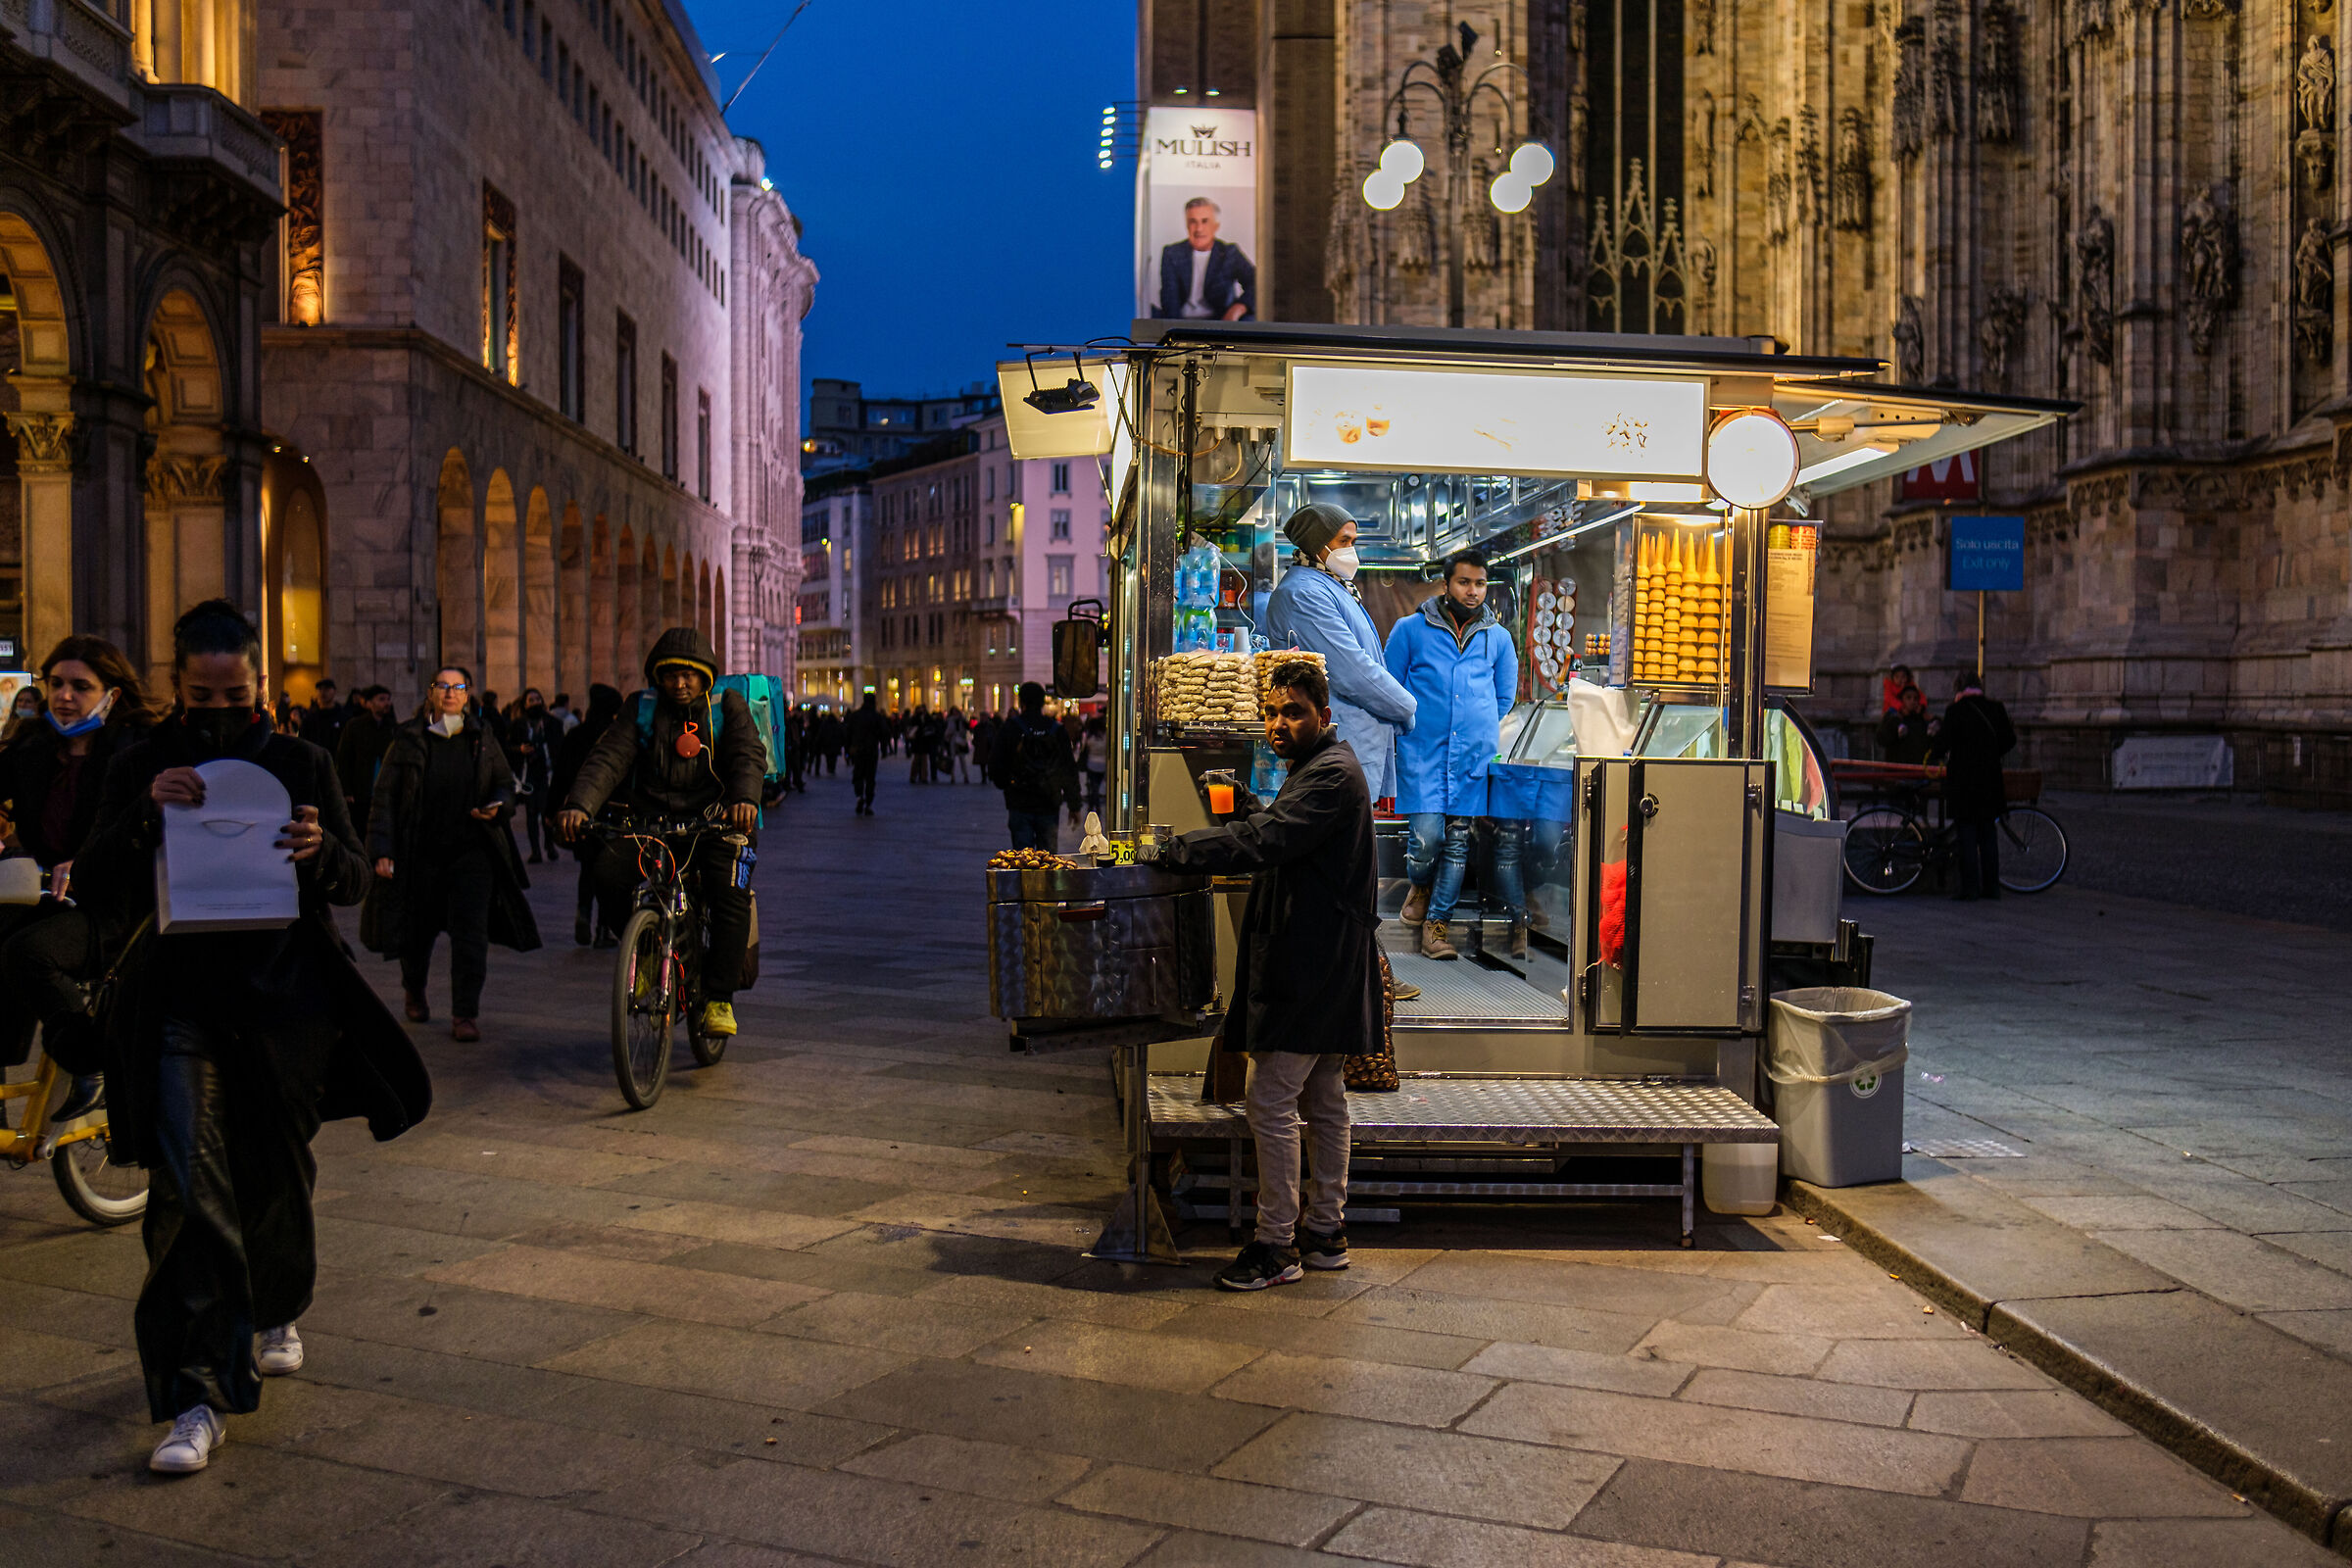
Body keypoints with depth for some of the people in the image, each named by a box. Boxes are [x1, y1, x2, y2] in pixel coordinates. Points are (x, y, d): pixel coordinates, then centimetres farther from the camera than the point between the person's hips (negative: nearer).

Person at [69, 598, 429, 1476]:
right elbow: (96, 887, -3)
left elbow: (356, 882, 1)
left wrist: (321, 853, -22)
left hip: (284, 1000, 1)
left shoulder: (300, 765, 3)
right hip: (181, 1002, -1)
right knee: (189, 1194, -10)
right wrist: (146, 815, -19)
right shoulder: (142, 769, 3)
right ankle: (198, 1398, -7)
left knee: (276, 1176, 15)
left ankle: (275, 1314, 43)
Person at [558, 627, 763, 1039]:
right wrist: (579, 804, -26)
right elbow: (608, 758, -6)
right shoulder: (643, 711, 7)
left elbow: (749, 756, -11)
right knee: (609, 872, -23)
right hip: (651, 818, 2)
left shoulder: (728, 707, 4)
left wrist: (744, 799, -34)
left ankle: (719, 997, -10)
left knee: (730, 893, -24)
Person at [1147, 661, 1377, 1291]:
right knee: (1323, 1102, 15)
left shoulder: (1331, 773, -16)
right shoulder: (1320, 769, 19)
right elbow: (1283, 843, 19)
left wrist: (1178, 851, -22)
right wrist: (1251, 808, 4)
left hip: (1306, 967, -11)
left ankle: (1276, 1245, -2)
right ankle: (1325, 1233, 24)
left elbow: (1265, 841, -26)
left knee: (1271, 1103, -8)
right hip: (1326, 966, 11)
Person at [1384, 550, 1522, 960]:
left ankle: (1435, 923, 11)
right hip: (1423, 754, -2)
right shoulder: (1410, 630, 3)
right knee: (1427, 836, -11)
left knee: (1458, 839, 1)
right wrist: (1415, 729, 7)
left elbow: (1504, 699, 22)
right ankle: (1419, 887, 21)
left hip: (1477, 756, 3)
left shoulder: (1497, 637, 12)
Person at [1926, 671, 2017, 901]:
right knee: (1988, 833, 11)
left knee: (1966, 834, 0)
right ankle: (1991, 885, 13)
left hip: (1963, 780, -4)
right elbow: (2009, 740, 11)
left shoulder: (1956, 710, -10)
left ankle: (1970, 887, -3)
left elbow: (1943, 742, -9)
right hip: (1990, 780, 4)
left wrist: (1933, 755, 12)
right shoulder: (1996, 708, 5)